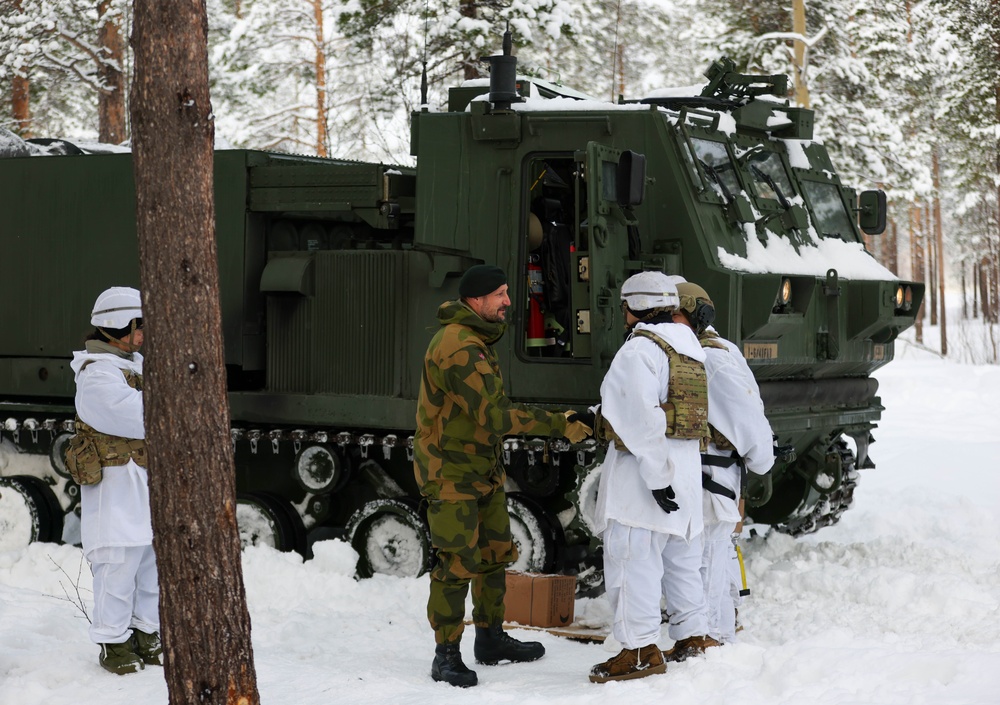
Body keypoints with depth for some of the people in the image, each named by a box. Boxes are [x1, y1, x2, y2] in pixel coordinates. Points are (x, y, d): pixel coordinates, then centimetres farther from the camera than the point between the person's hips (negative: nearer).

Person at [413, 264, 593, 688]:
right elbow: (495, 415, -30)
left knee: (495, 554, 16)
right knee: (457, 562, -8)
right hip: (449, 470, -10)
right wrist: (559, 426, -26)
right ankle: (446, 656, 2)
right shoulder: (458, 348, -25)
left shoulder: (476, 341, 9)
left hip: (483, 466, 10)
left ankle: (491, 639, 30)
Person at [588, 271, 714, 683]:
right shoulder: (688, 345, 15)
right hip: (687, 464, 9)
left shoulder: (640, 349, -13)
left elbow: (643, 420, -20)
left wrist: (654, 475, -22)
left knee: (632, 558, -5)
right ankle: (694, 638, 23)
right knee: (682, 558, 16)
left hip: (645, 465, -9)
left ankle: (640, 649, -5)